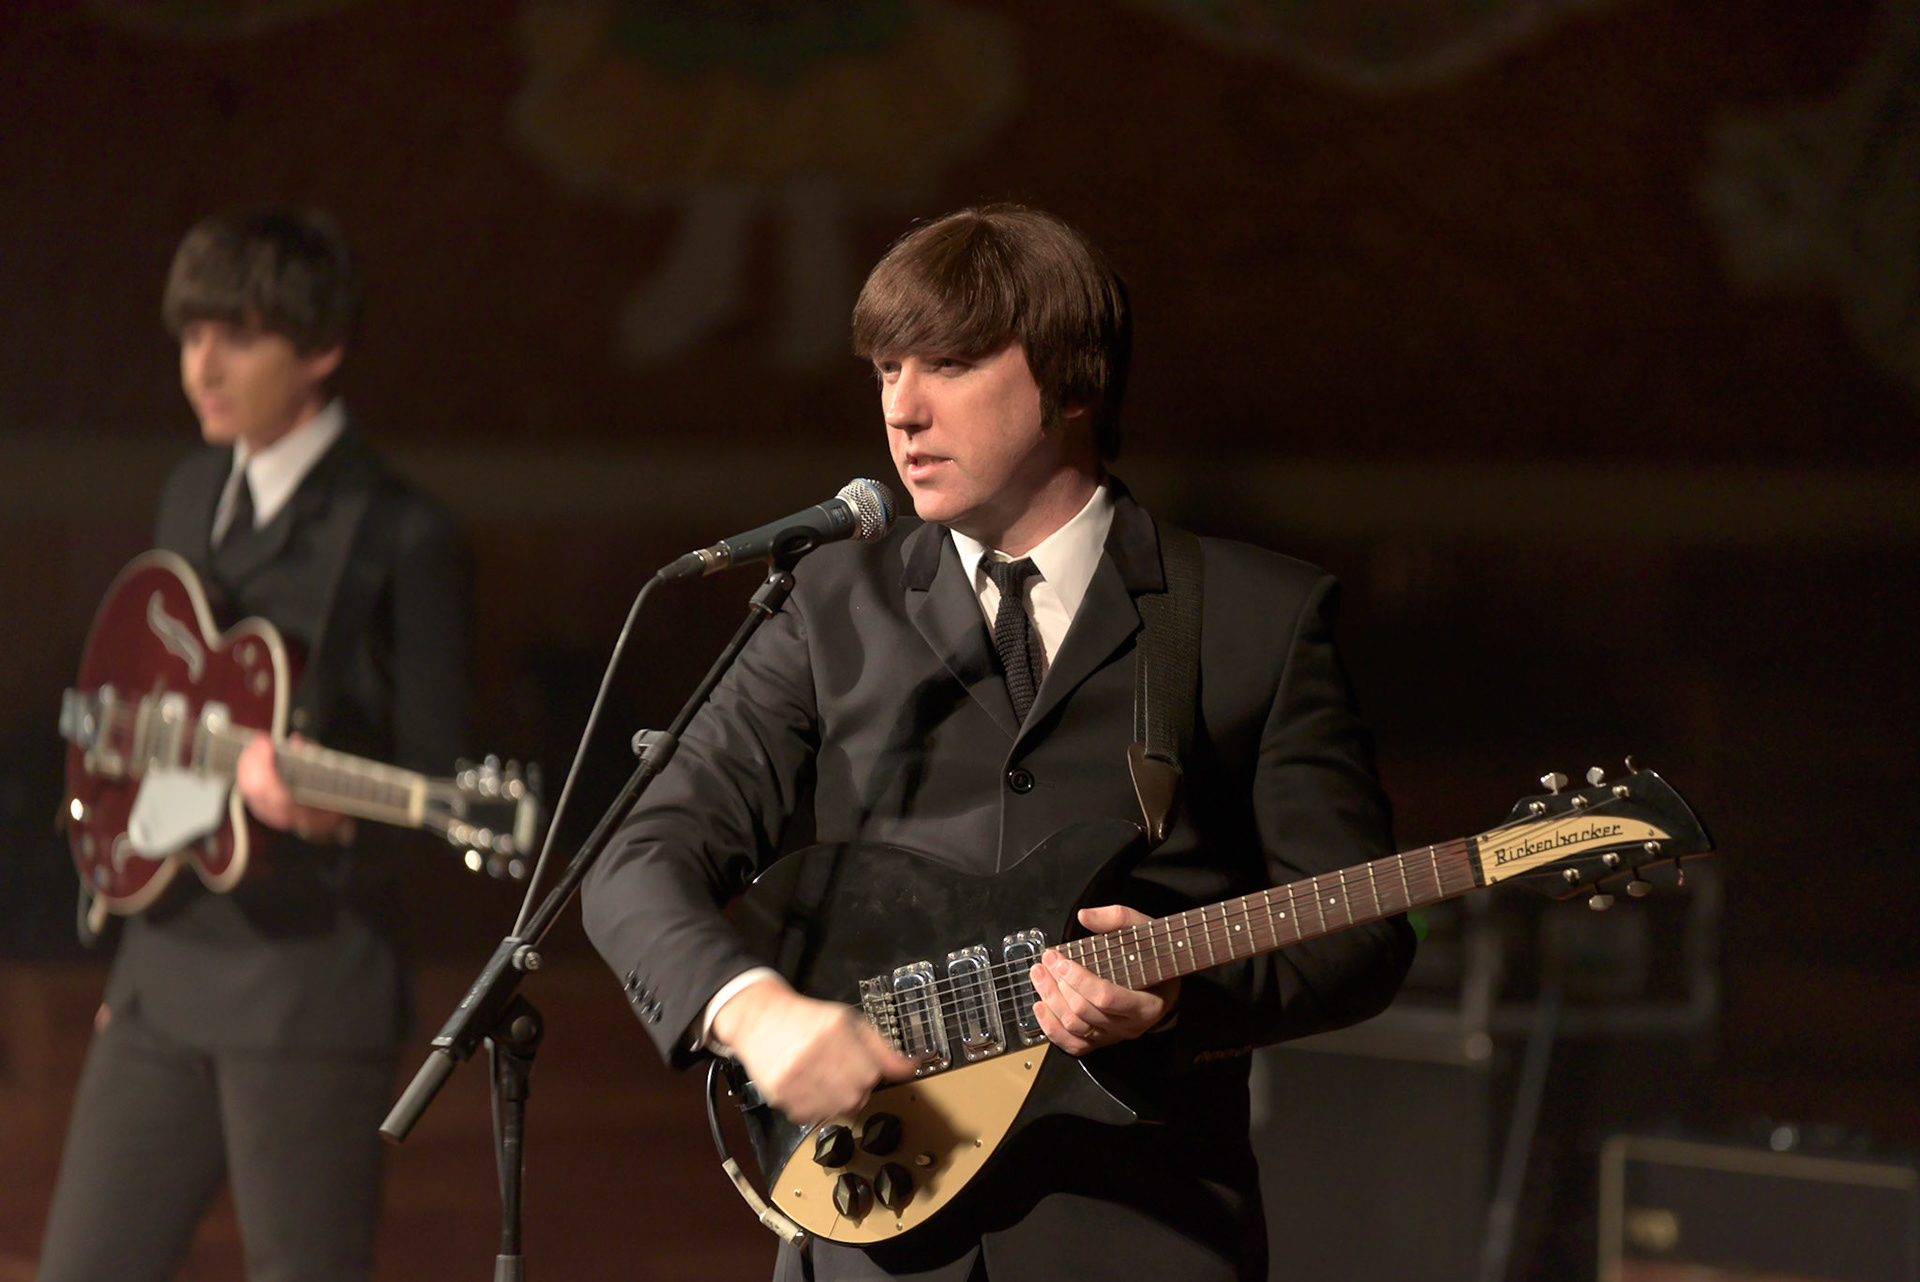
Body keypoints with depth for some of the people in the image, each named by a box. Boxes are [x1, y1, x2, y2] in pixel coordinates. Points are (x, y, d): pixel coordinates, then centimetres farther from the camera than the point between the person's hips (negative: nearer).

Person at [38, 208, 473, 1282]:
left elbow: (438, 782, -9)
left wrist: (322, 805, -28)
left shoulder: (401, 539, -10)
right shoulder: (194, 498, 13)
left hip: (309, 984, -7)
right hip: (163, 977, 7)